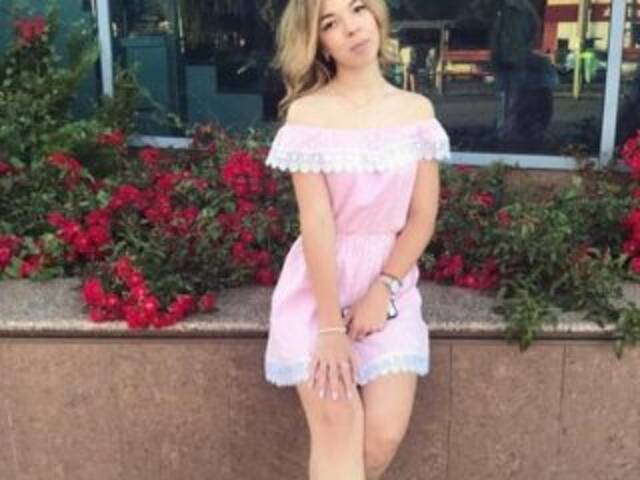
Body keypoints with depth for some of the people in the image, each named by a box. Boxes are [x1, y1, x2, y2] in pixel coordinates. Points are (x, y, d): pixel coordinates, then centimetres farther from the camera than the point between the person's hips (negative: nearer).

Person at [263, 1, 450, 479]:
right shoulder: (307, 113, -8)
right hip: (320, 282, -2)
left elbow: (423, 216, 1)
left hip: (390, 282, 3)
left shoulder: (417, 110, 2)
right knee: (339, 427, -13)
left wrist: (382, 290, -9)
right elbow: (316, 222, -14)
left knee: (384, 434, -6)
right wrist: (330, 326, -17)